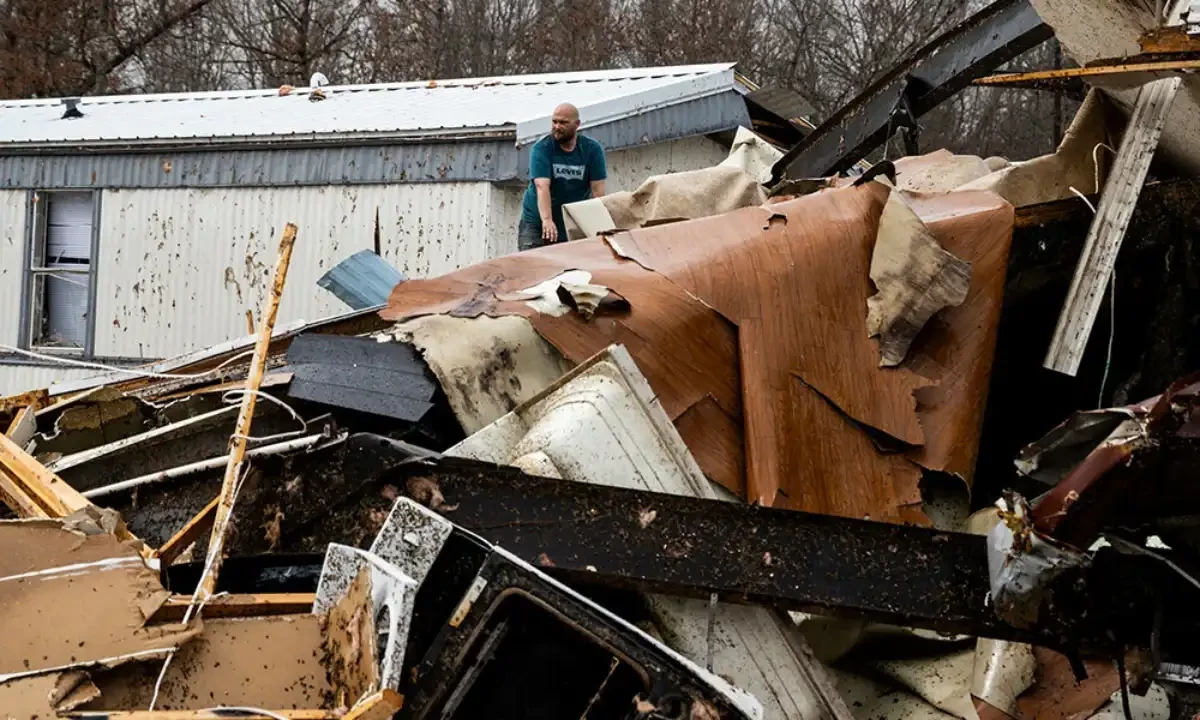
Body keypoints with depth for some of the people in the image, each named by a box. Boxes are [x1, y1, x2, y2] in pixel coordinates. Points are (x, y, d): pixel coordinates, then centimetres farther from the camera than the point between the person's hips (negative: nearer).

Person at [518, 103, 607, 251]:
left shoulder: (592, 149, -3)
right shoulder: (542, 148, -9)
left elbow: (597, 190, -8)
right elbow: (542, 186, -22)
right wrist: (547, 220, -37)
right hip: (537, 223, -1)